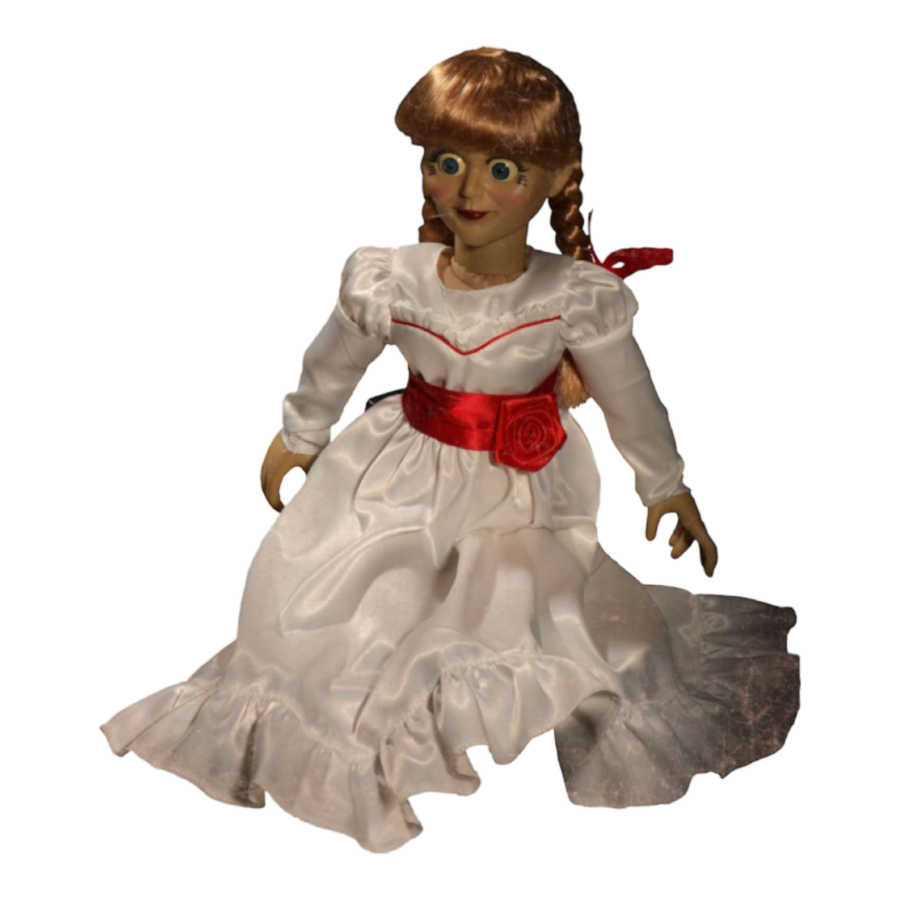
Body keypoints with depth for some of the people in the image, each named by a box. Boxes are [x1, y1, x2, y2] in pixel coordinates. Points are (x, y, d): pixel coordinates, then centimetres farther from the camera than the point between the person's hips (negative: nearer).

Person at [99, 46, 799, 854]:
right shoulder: (389, 281, -17)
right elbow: (332, 366, 3)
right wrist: (298, 438, 17)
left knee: (525, 604, 4)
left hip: (524, 494, -1)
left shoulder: (577, 296, -20)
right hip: (406, 479, 2)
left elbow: (630, 397, -5)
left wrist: (666, 486, 7)